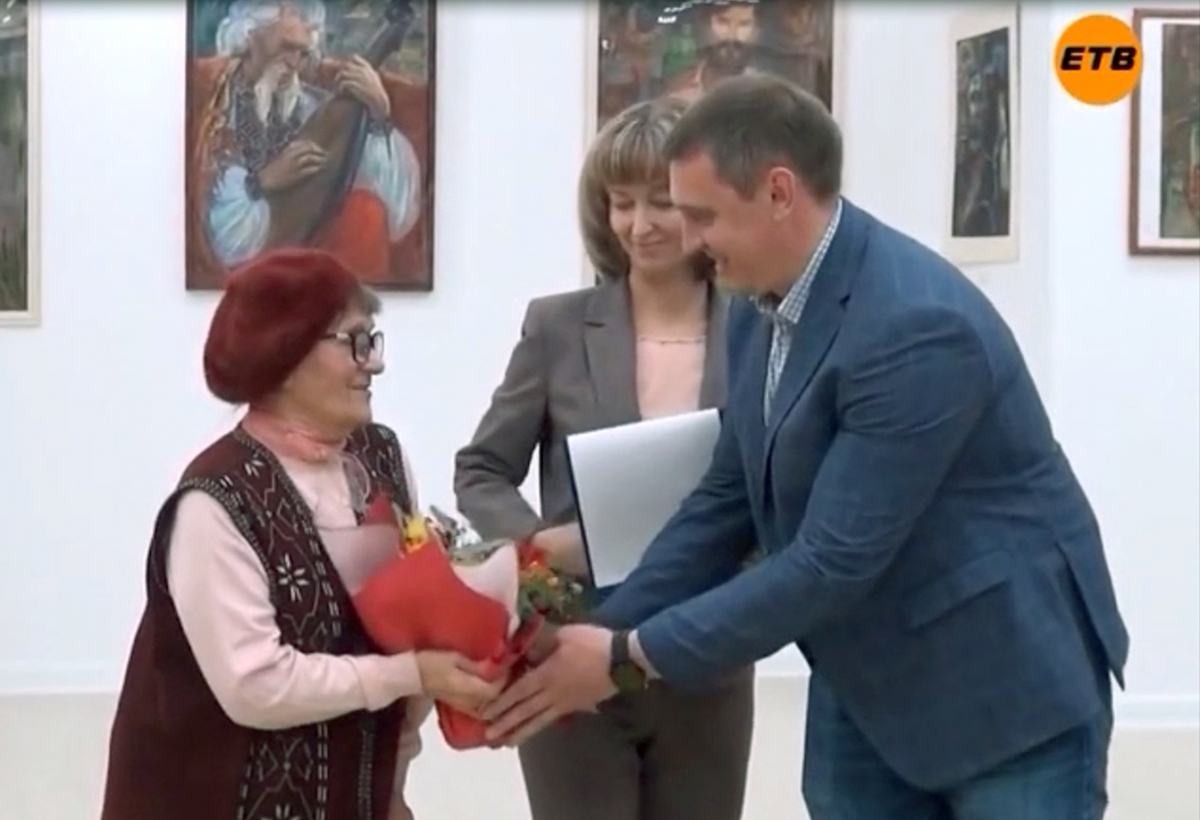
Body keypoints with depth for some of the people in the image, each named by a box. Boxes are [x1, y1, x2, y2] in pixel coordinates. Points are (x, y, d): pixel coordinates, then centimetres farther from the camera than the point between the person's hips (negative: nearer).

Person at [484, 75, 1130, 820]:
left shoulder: (916, 323, -27)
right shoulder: (762, 307, 0)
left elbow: (833, 559, -28)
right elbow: (728, 499, 9)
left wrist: (632, 657, -22)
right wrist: (603, 633, 1)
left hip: (1007, 682, -8)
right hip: (866, 678, 8)